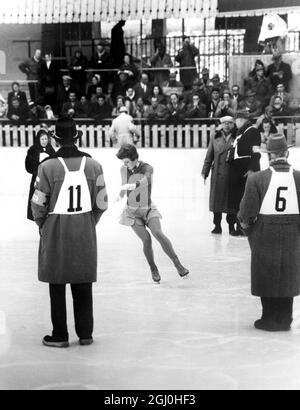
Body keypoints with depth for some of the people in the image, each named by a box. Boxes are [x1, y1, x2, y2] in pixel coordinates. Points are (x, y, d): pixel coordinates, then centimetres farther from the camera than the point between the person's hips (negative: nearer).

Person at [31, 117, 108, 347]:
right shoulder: (93, 165, -3)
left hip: (55, 233, -3)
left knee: (57, 285, 7)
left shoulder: (48, 166, -12)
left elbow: (39, 203, -7)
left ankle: (60, 336, 12)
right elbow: (102, 203, 1)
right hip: (85, 232, 3)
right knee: (83, 284, 11)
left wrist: (42, 225, 11)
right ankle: (85, 334, 17)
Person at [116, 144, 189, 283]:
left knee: (158, 233, -25)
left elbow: (144, 181, -37)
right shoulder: (124, 170, -3)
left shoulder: (147, 168, -15)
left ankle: (178, 264, -19)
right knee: (146, 239, -17)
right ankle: (153, 269, 2)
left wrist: (131, 186, -53)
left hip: (148, 210, -2)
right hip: (132, 212, 2)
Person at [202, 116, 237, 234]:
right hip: (217, 173, 2)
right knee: (216, 199, 4)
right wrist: (205, 172, 6)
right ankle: (217, 225, 13)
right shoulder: (215, 138, 10)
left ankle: (231, 226, 10)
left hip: (233, 174, -2)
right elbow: (209, 157, 11)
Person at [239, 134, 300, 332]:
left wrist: (245, 223, 11)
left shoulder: (257, 179, -13)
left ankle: (270, 319, 16)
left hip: (265, 234, -2)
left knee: (267, 276, 11)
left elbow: (248, 211, -10)